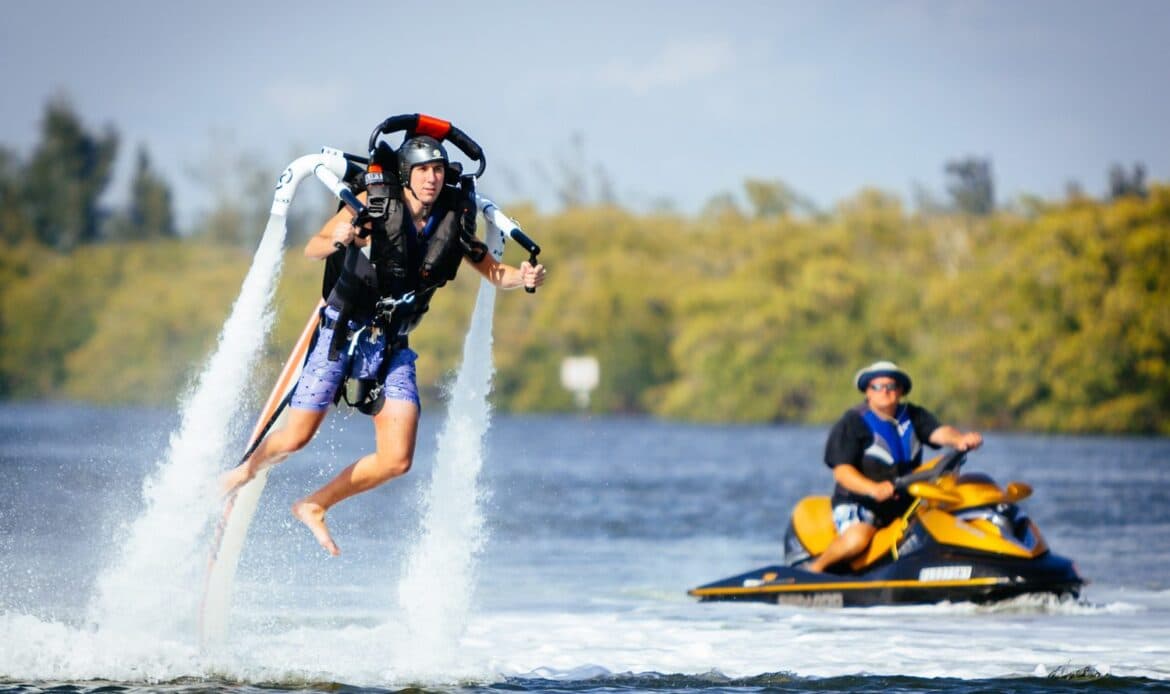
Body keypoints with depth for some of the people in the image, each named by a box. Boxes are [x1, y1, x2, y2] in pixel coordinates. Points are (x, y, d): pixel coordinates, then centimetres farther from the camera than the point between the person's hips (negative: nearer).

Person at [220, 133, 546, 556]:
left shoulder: (452, 223, -4)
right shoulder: (374, 204, -12)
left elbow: (495, 274, 3)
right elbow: (311, 250, -12)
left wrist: (524, 278, -20)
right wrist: (336, 241, -35)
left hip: (393, 347, 3)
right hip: (341, 333, -3)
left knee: (396, 460, -8)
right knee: (296, 440, -3)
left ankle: (314, 507, 14)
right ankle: (248, 468, 32)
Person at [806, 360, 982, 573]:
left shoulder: (914, 417, 10)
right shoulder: (852, 423, -5)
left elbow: (939, 432, -9)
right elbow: (842, 471, -13)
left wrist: (960, 439, -33)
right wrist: (873, 488, -32)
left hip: (906, 503, 5)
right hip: (858, 502, -5)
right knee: (857, 540, -35)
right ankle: (815, 568, -9)